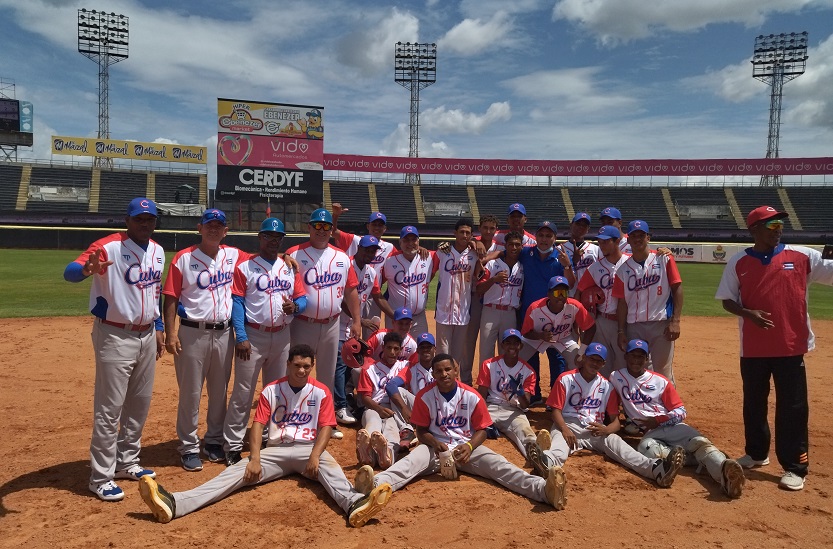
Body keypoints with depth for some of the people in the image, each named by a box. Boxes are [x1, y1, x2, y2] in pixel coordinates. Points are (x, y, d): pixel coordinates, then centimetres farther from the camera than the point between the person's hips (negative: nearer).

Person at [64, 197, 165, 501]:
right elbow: (69, 272, -31)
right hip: (115, 337, -7)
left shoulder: (157, 251, 7)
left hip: (147, 335, 7)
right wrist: (86, 269, -54)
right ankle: (101, 477, 12)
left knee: (140, 402, 16)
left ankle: (127, 462, 32)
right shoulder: (108, 247, -15)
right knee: (109, 407, -1)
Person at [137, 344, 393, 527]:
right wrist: (255, 458, -18)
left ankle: (354, 504, -64)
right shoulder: (271, 391, 4)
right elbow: (257, 425, -3)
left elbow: (325, 427, -4)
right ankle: (174, 504, -38)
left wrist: (315, 455, -22)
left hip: (308, 449, -1)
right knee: (240, 470, -20)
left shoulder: (321, 392, 2)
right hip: (276, 451, 1)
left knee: (328, 464, -34)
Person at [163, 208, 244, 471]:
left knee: (219, 391, 13)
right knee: (190, 393, 4)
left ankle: (215, 441, 29)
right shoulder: (183, 258, -4)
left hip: (224, 333, 4)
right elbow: (171, 298, -5)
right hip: (193, 333, -3)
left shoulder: (234, 256, 6)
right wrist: (170, 333, -12)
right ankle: (189, 447, 18)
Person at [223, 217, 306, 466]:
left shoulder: (291, 268, 10)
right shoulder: (245, 267, -2)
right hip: (253, 335, -4)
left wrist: (295, 307, -16)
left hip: (282, 336, 5)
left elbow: (302, 298, 8)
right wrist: (241, 337, -16)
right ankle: (232, 446, 6)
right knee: (243, 393, -3)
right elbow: (237, 302, -7)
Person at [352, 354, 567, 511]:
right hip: (435, 446, 0)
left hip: (467, 446, 1)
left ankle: (543, 489, -47)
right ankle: (376, 484, -60)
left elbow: (481, 430, 1)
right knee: (409, 462, -31)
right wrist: (437, 445, -21)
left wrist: (469, 446, -20)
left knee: (499, 465, -25)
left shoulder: (472, 397, -7)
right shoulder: (425, 396, -8)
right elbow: (422, 431, -1)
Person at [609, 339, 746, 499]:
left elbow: (681, 412, 6)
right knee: (646, 448, -37)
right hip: (648, 433, -1)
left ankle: (724, 471, -59)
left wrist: (658, 420, -9)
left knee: (700, 442, -31)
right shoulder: (616, 378, 10)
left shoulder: (661, 381, 9)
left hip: (671, 425, 1)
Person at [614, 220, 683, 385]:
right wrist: (621, 331, 4)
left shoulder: (664, 259, 2)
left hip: (662, 325, -3)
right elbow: (622, 302, 9)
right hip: (634, 327, 3)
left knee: (663, 374, -2)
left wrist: (675, 321, -10)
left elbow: (677, 289, -2)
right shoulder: (623, 269, 8)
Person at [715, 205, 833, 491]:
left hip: (791, 346, -1)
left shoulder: (802, 256, -2)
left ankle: (795, 467, 16)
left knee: (793, 408, 4)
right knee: (753, 403, 15)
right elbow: (727, 300, 2)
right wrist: (747, 313, -16)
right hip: (753, 348, 1)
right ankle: (756, 453, 34)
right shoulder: (738, 262, -1)